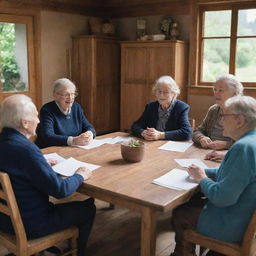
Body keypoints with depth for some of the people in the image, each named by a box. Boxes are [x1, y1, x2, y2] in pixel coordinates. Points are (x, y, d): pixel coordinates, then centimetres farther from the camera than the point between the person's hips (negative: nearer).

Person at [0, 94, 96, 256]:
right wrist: (79, 176, -8)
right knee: (88, 209, 9)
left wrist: (43, 164, 10)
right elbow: (60, 190, -26)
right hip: (29, 225, -8)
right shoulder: (25, 149, -30)